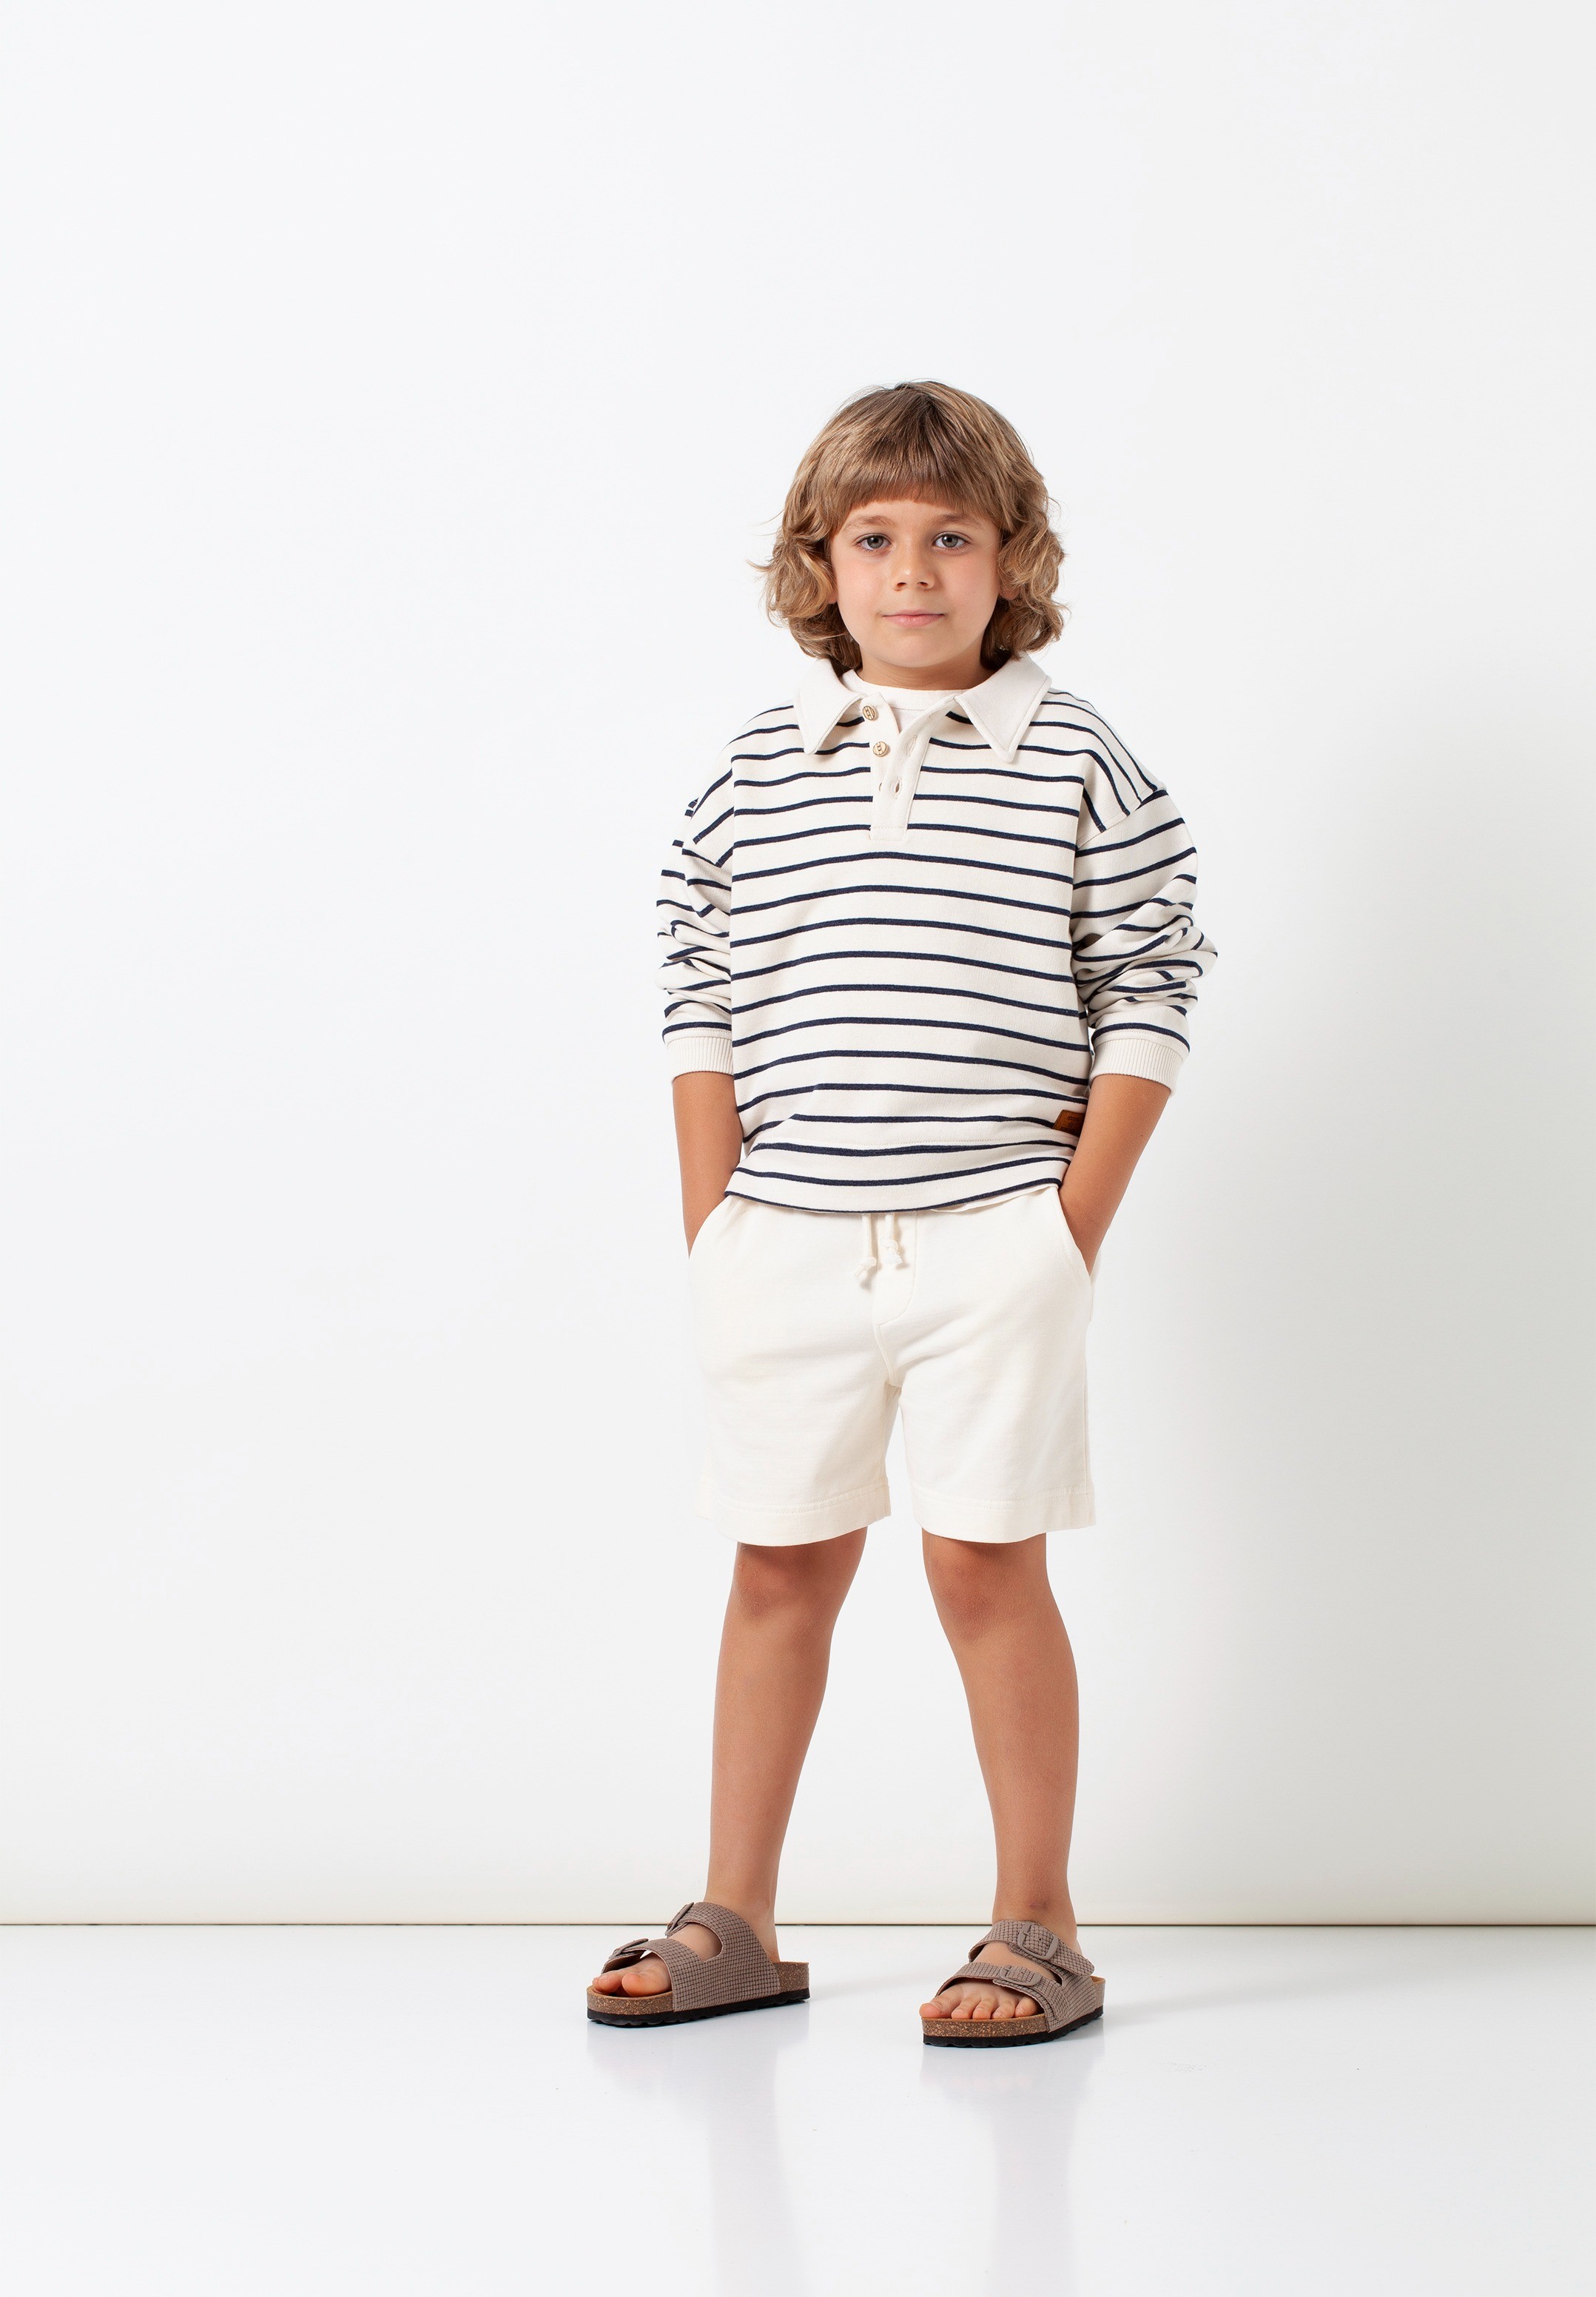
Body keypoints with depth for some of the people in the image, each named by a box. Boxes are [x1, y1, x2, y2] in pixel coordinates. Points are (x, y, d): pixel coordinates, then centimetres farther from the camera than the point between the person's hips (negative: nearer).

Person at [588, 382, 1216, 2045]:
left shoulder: (1079, 768, 0)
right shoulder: (753, 773, 7)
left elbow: (1147, 1003, 0)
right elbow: (704, 1012, 8)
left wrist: (1077, 1224, -6)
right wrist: (714, 1228, 3)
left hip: (992, 1239, -3)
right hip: (785, 1238, 3)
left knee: (986, 1563, -1)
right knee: (781, 1566, 10)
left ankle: (1038, 1930, 12)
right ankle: (734, 1923, 21)